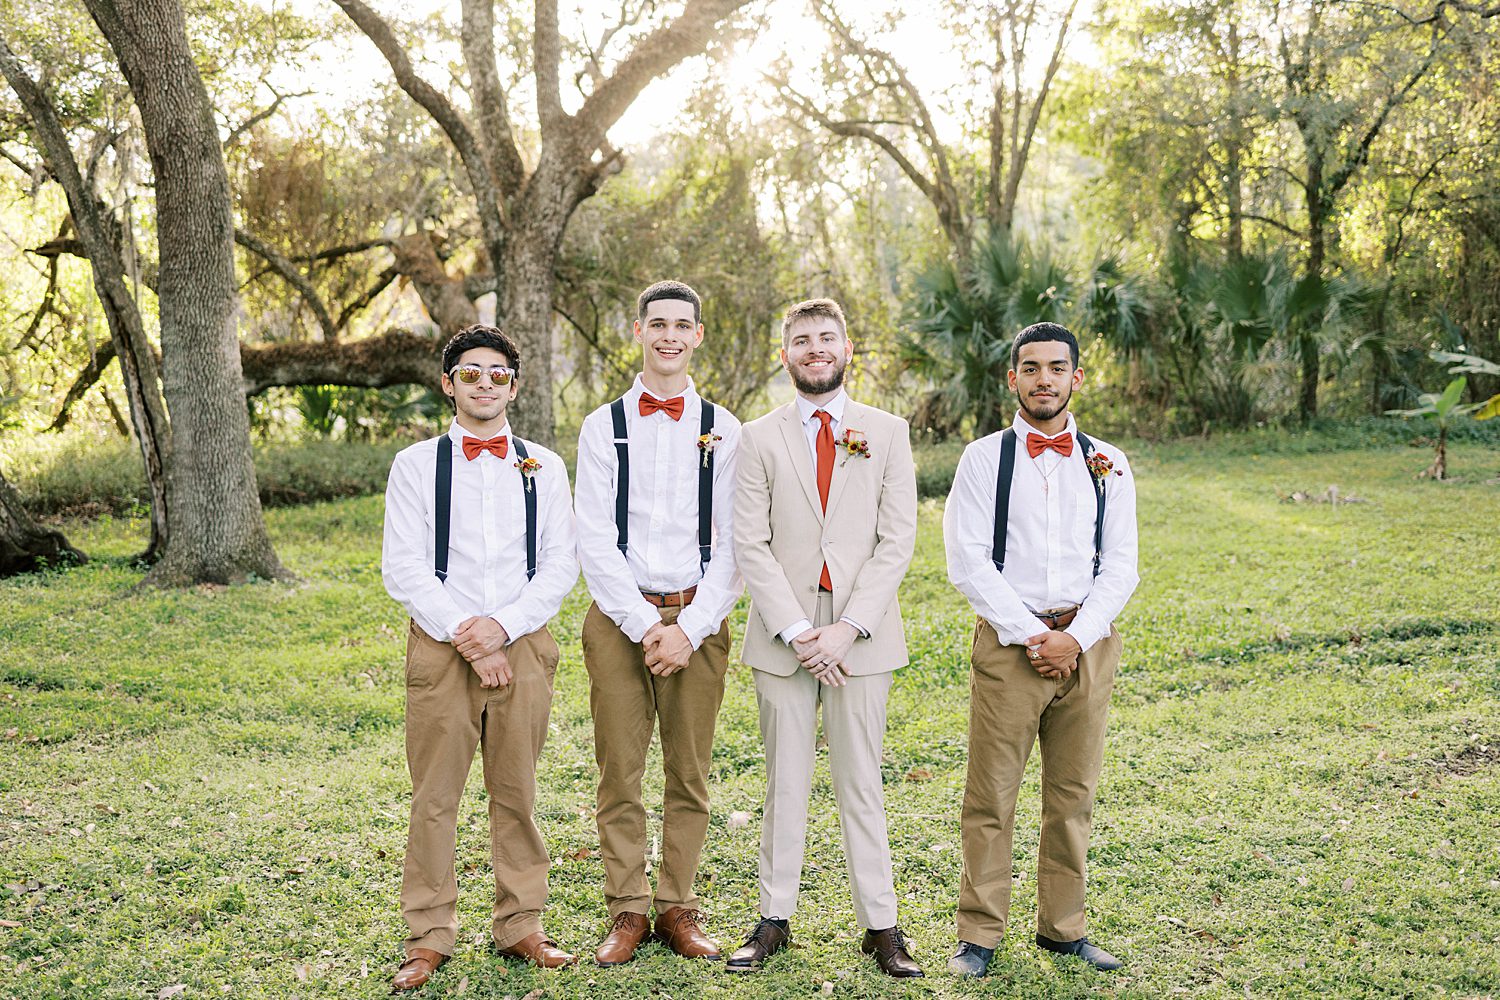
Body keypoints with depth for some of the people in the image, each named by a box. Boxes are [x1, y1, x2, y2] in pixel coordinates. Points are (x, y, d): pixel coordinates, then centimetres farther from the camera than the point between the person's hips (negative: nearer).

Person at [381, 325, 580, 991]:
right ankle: (429, 936, 13)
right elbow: (403, 568, -3)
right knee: (434, 797, 1)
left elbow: (560, 566, 4)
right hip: (440, 648, -1)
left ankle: (520, 927, 20)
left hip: (522, 646, 2)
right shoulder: (416, 464, 4)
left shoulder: (543, 467, 10)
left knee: (516, 793, 8)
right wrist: (464, 637, -12)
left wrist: (502, 627, -10)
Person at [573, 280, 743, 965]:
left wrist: (689, 629, -10)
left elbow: (732, 545, 1)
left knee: (689, 774, 6)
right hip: (619, 617, 0)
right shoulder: (603, 427, 6)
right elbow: (595, 541, -1)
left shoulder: (723, 431, 6)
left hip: (698, 620, 0)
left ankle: (678, 909, 18)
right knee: (619, 773, 2)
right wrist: (643, 625, -10)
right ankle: (627, 910, 14)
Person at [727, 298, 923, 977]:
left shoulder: (887, 432, 6)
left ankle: (880, 925, 13)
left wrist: (848, 628, -11)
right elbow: (750, 545, 0)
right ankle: (774, 919, 17)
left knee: (861, 781, 5)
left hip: (860, 634, 0)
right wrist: (796, 631, -11)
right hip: (782, 633, 1)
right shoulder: (760, 437, 6)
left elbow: (897, 540, -1)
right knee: (784, 781, 7)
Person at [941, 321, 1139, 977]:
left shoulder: (1108, 465, 10)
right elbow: (969, 561, -5)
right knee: (991, 796, 0)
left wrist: (1074, 636, -9)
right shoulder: (984, 458, 3)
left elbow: (1120, 566, 5)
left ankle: (1062, 926, 23)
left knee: (1073, 794, 10)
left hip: (1085, 645, 3)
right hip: (1007, 642, -2)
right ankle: (980, 933, 11)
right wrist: (1030, 634, -11)